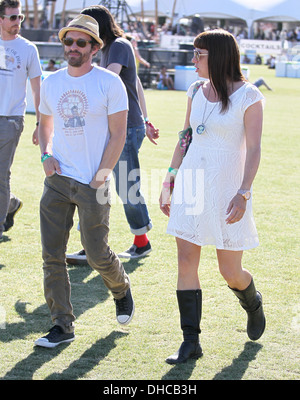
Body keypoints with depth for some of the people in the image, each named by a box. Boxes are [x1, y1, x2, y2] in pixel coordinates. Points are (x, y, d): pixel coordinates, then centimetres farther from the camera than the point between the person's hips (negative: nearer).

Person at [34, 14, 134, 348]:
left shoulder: (109, 83, -5)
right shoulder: (51, 83, 9)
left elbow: (117, 135, -6)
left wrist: (99, 180, -11)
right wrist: (46, 154, 2)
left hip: (93, 184, -4)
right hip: (57, 179, 4)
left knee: (97, 254, 0)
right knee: (52, 255, 0)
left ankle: (121, 289, 33)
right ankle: (62, 326, 9)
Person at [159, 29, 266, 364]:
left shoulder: (248, 96, -9)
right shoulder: (196, 92, 8)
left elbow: (253, 149, -12)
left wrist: (243, 193, -21)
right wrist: (169, 182, 14)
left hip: (227, 187, -5)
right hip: (190, 185, 5)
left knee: (230, 272, 3)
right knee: (186, 261, -2)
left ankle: (253, 303, 37)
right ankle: (190, 342, 3)